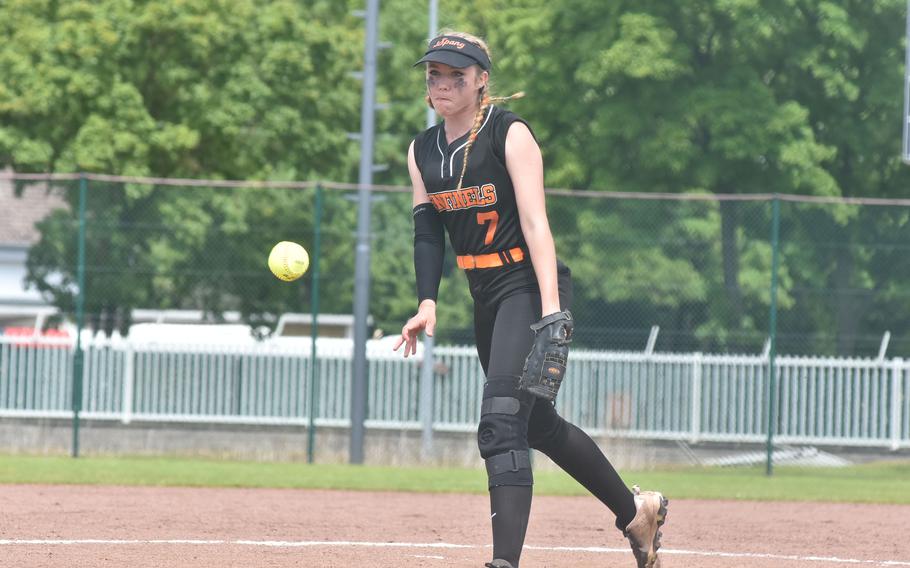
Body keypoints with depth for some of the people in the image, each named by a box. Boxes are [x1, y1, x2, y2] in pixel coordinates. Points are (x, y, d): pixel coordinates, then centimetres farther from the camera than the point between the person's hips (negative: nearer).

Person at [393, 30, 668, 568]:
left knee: (502, 420, -21)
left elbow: (535, 225, -19)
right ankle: (636, 509, 34)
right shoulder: (423, 150, 9)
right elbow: (428, 231, 8)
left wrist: (552, 310, -27)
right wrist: (428, 302, -8)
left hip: (531, 284, -8)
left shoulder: (510, 134, -11)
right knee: (539, 423, 17)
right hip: (485, 294, 8)